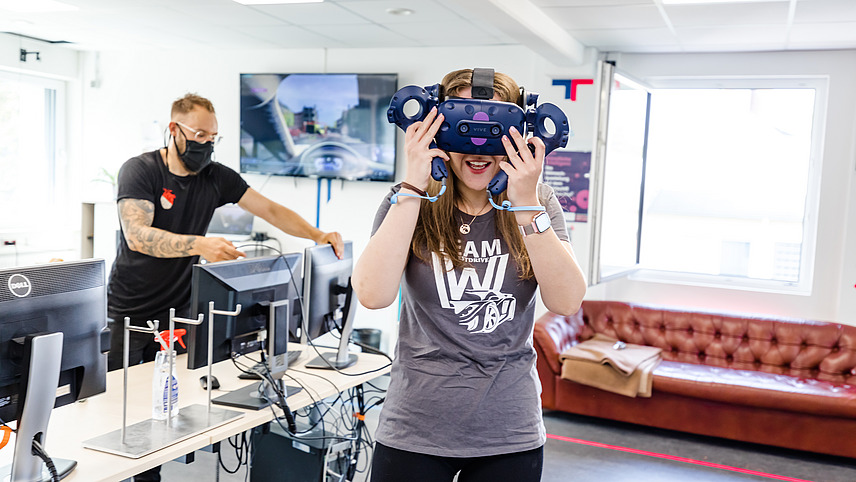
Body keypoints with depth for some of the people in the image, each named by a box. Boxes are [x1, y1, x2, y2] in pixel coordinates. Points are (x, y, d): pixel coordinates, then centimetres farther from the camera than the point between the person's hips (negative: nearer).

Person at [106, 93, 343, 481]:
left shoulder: (216, 177, 3)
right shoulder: (140, 170, -11)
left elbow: (270, 211, 3)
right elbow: (137, 235, -25)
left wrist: (318, 235, -12)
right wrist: (200, 245, -39)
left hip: (176, 313, 3)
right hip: (128, 313, -3)